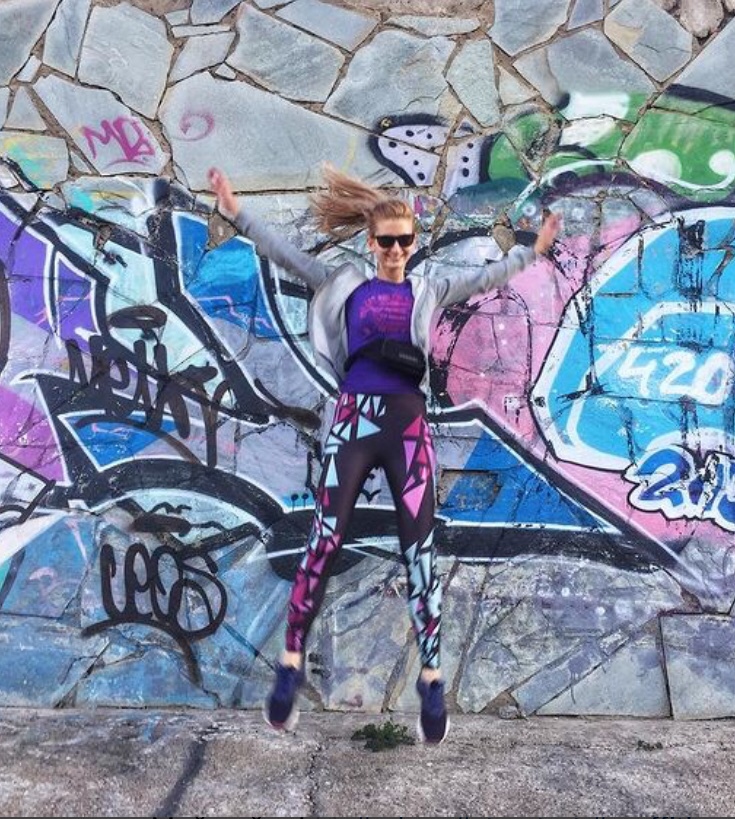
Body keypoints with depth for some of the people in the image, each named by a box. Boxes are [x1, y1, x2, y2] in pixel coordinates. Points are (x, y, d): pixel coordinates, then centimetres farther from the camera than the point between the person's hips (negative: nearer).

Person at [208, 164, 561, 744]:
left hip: (408, 423, 1)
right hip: (354, 417, -1)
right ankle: (291, 664, 7)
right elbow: (288, 255, 13)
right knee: (325, 540, -4)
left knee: (420, 547, -1)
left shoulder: (429, 291, 16)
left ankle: (431, 678, 6)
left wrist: (532, 252, 22)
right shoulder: (345, 284, 13)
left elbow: (485, 277, 23)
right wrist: (237, 213, 9)